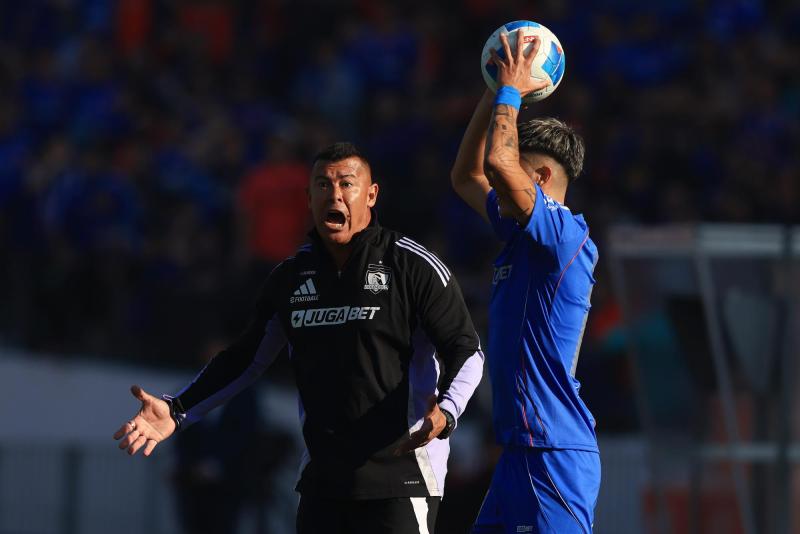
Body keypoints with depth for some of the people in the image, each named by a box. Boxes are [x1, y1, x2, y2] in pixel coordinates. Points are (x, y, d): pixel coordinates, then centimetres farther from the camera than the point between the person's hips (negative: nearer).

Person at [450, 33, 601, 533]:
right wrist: (496, 94, 20)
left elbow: (497, 161, -25)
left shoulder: (565, 234, -12)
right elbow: (466, 176, 29)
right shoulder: (524, 233, 15)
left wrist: (510, 91, -10)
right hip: (522, 449, 10)